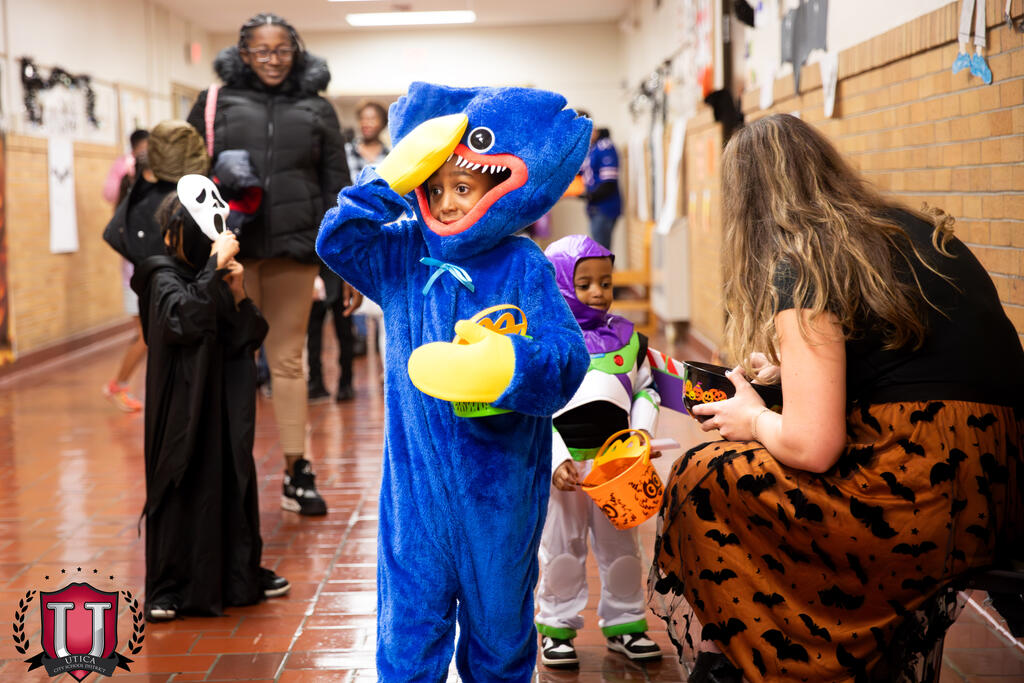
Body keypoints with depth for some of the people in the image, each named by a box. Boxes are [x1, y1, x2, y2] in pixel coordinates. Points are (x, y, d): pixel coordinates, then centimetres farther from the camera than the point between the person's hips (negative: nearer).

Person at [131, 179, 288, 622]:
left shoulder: (215, 282, 9)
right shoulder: (164, 279, -9)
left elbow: (251, 339, 5)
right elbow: (182, 316, -30)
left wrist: (239, 295, -10)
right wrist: (214, 267, -29)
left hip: (224, 404, 6)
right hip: (183, 407, -6)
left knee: (234, 482, 12)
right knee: (181, 489, -3)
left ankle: (238, 575, 25)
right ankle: (167, 589, 6)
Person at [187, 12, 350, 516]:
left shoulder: (316, 110, 11)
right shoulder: (215, 104, 8)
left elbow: (337, 187, 12)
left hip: (293, 249, 1)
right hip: (230, 248, -1)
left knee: (288, 358, 7)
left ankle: (296, 472, 13)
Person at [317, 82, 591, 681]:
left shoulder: (522, 266, -9)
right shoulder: (402, 253, 4)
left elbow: (567, 356, -17)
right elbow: (337, 242, -9)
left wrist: (509, 369, -37)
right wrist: (391, 182, -17)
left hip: (498, 487, -2)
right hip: (416, 477, 2)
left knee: (498, 617, 16)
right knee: (409, 619, 7)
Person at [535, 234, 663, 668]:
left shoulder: (627, 338, 7)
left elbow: (645, 391, 13)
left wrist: (642, 432, -6)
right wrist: (555, 461, -17)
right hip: (563, 462, -3)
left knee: (620, 544, 12)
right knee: (561, 546, 8)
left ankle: (624, 624, 26)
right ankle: (557, 629, 20)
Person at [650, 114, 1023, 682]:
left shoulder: (800, 265, -9)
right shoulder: (914, 231, 16)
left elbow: (812, 445, -16)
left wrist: (753, 419, 6)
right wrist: (792, 367, 34)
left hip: (928, 497, -9)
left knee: (703, 482, 4)